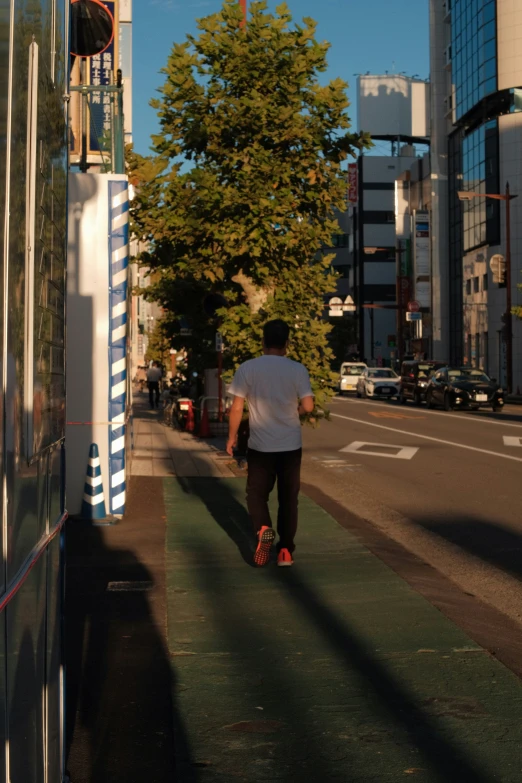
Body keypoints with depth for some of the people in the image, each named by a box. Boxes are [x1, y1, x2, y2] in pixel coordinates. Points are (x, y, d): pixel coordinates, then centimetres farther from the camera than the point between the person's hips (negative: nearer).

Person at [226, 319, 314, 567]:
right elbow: (308, 406, -12)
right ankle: (285, 551, 13)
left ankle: (263, 529, -13)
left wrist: (232, 436, 7)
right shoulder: (297, 369, -7)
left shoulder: (247, 368, -7)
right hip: (290, 445, 1)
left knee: (257, 493, 14)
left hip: (260, 445, -1)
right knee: (288, 498, 12)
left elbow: (237, 407, -6)